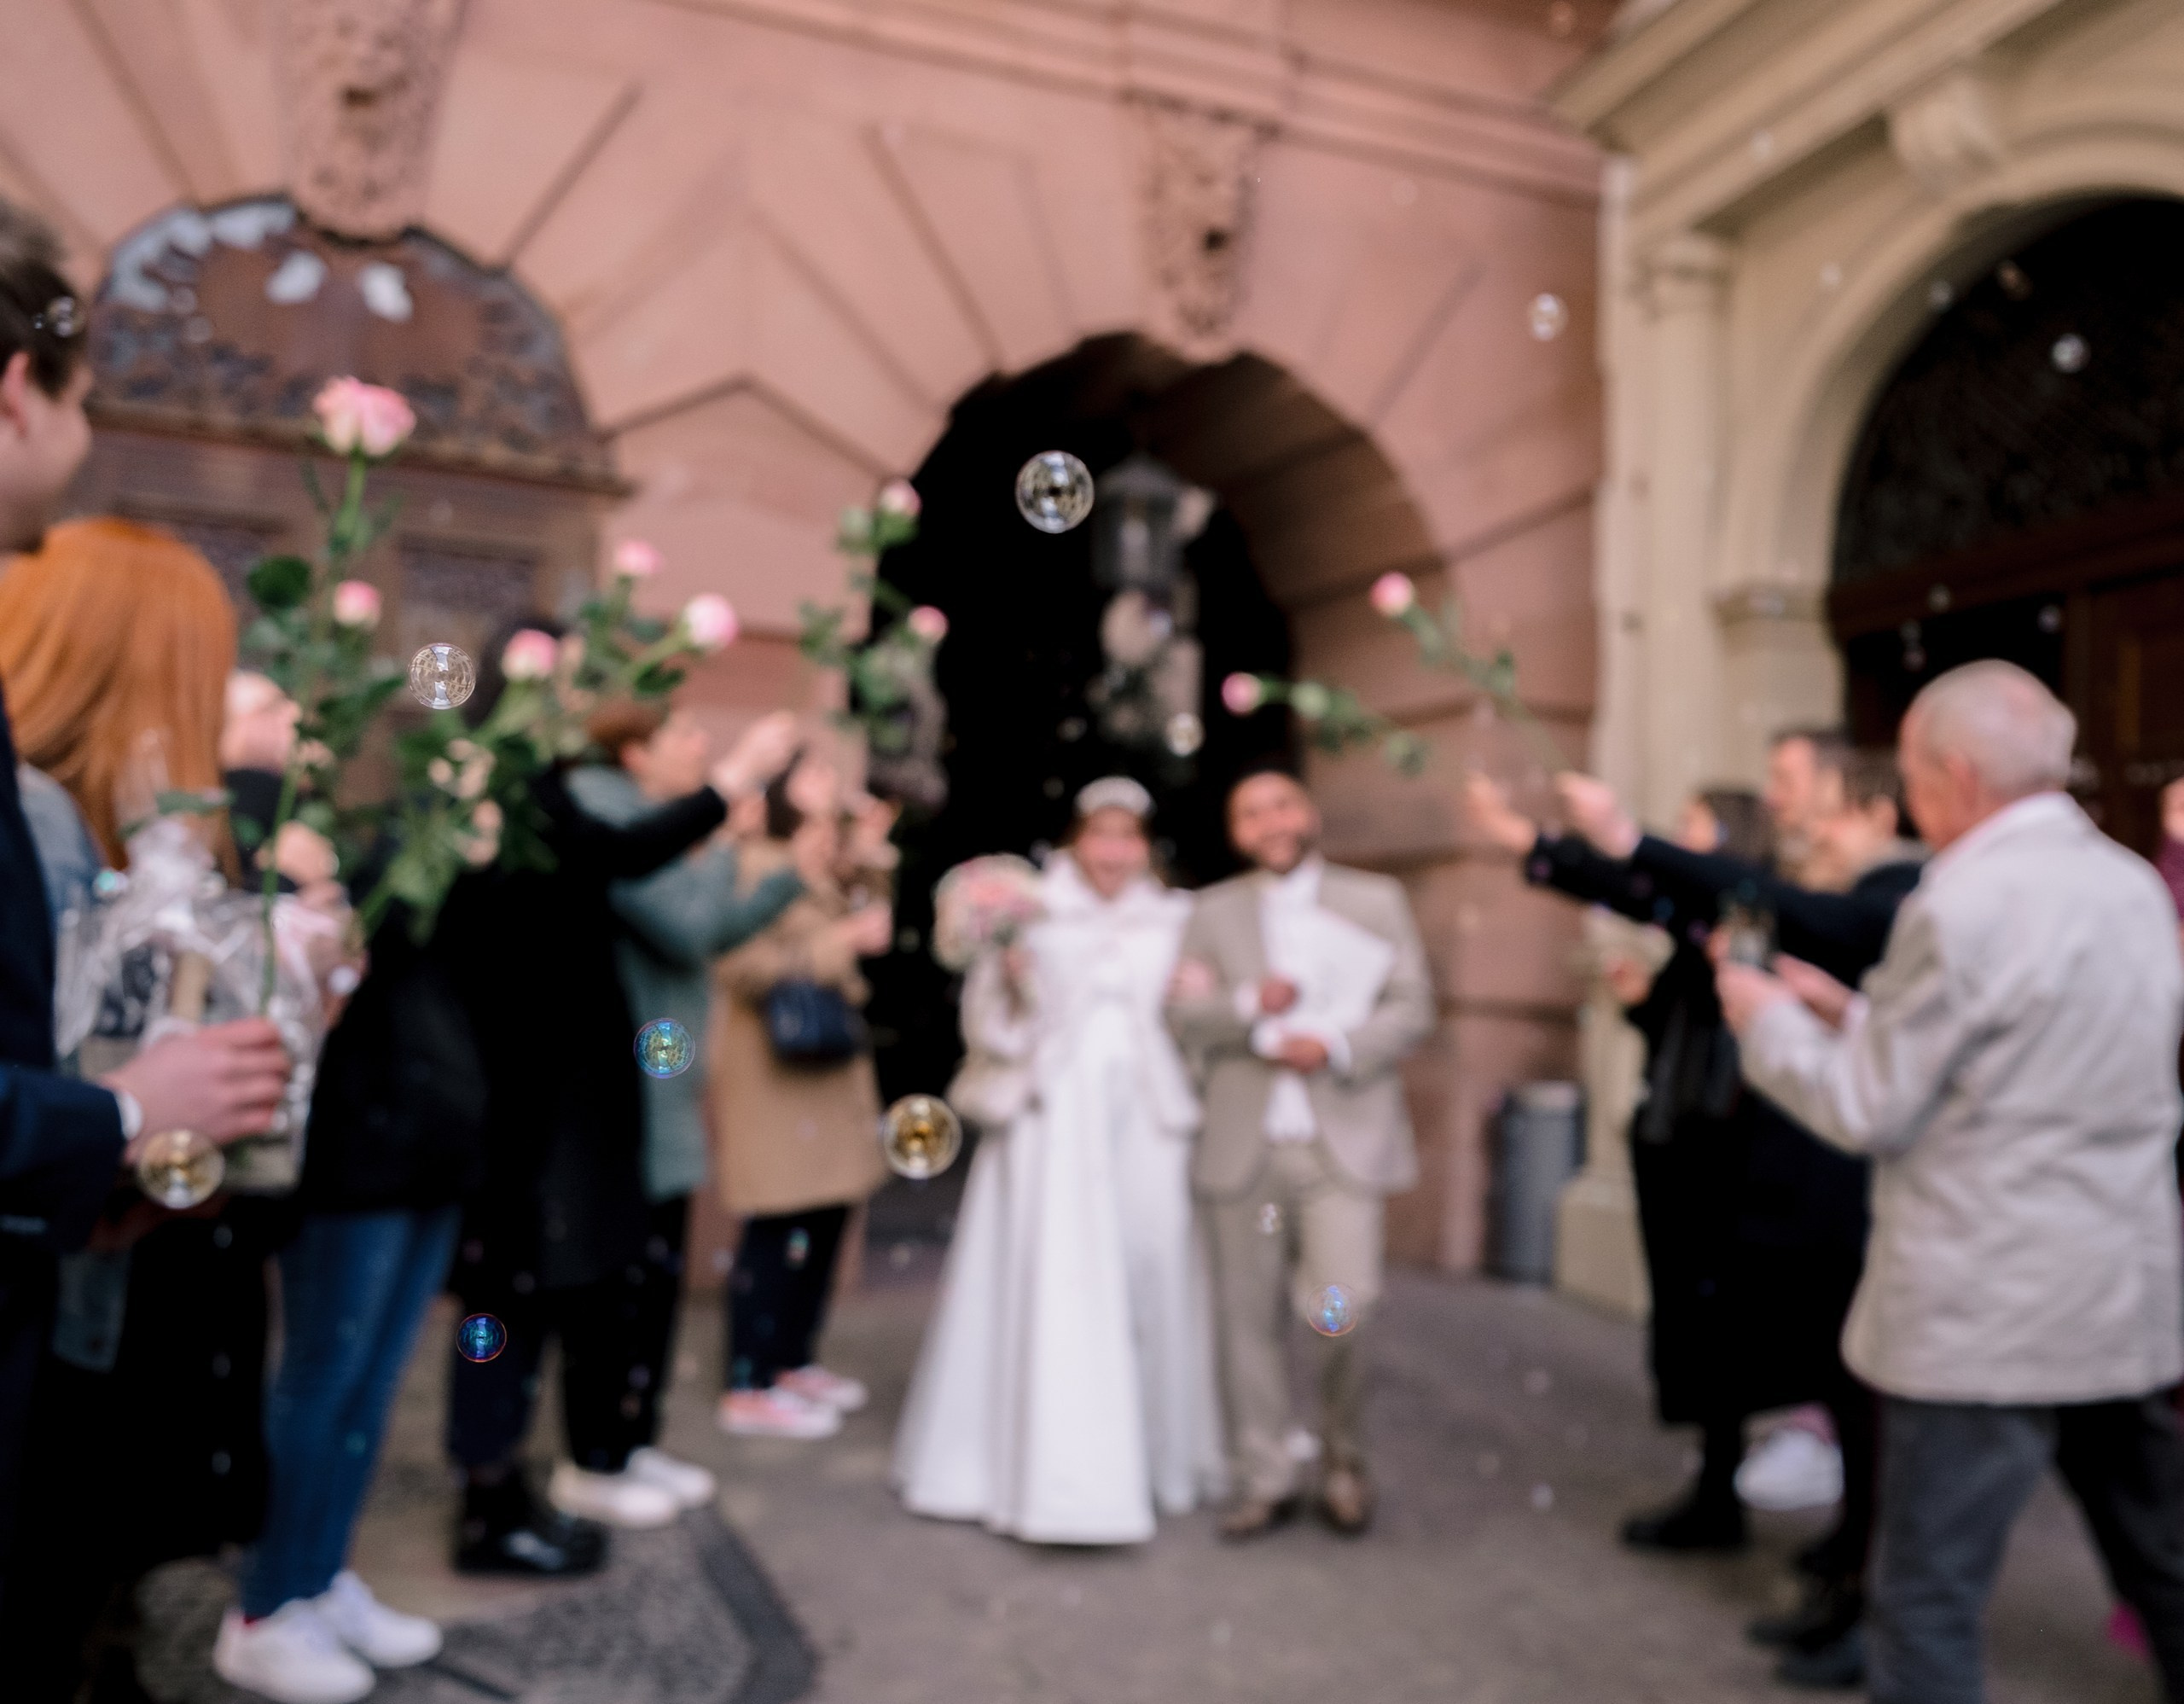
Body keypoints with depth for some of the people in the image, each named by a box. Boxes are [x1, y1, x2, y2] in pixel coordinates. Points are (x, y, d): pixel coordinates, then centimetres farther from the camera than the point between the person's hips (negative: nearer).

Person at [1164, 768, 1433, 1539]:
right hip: (1243, 1148, 2)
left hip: (1343, 1143, -2)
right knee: (1248, 1320, 6)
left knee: (1343, 1309, -12)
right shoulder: (1215, 910, 12)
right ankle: (1265, 1481, 22)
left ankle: (1344, 1454, 16)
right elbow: (1182, 1012, 4)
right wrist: (1249, 1006, -14)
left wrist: (1338, 1047, -14)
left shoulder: (1377, 899, 9)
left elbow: (1412, 1006, 2)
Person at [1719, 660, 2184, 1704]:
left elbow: (1865, 1110, -13)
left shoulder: (1963, 902, -18)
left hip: (1985, 1313, -9)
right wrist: (1857, 1013, 15)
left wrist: (1770, 1020, 3)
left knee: (1926, 1601, 1)